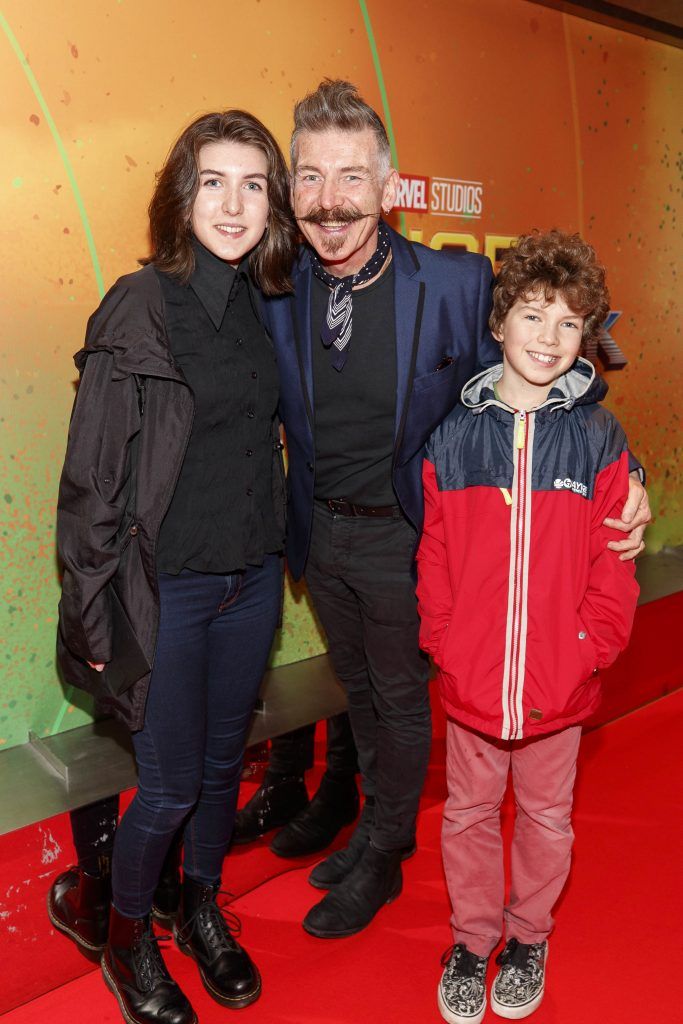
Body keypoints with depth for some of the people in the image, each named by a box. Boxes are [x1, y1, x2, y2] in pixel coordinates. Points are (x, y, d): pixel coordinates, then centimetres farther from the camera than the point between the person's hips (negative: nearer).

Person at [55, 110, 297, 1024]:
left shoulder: (264, 305, 3)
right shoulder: (139, 307, -15)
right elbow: (94, 474, -14)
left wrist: (278, 551, 10)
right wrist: (91, 609, -12)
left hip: (252, 578, 5)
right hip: (169, 584, -5)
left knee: (223, 760, 19)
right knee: (170, 784, 7)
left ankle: (203, 912, 44)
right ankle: (128, 943, 35)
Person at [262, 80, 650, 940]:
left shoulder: (460, 283, -18)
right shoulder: (277, 292, -9)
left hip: (401, 537, -4)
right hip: (320, 534, 4)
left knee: (402, 701, 16)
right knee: (357, 689, 24)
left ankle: (380, 860, 40)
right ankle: (380, 818, 51)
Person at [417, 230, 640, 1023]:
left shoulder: (598, 439, -6)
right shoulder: (454, 436, -4)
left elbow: (611, 566, -5)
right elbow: (436, 557, -2)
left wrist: (586, 654, -11)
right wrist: (444, 644, -9)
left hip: (558, 685, 0)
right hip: (469, 682, 1)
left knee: (545, 815, 19)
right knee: (469, 813, 17)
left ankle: (528, 935, 44)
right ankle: (471, 937, 41)